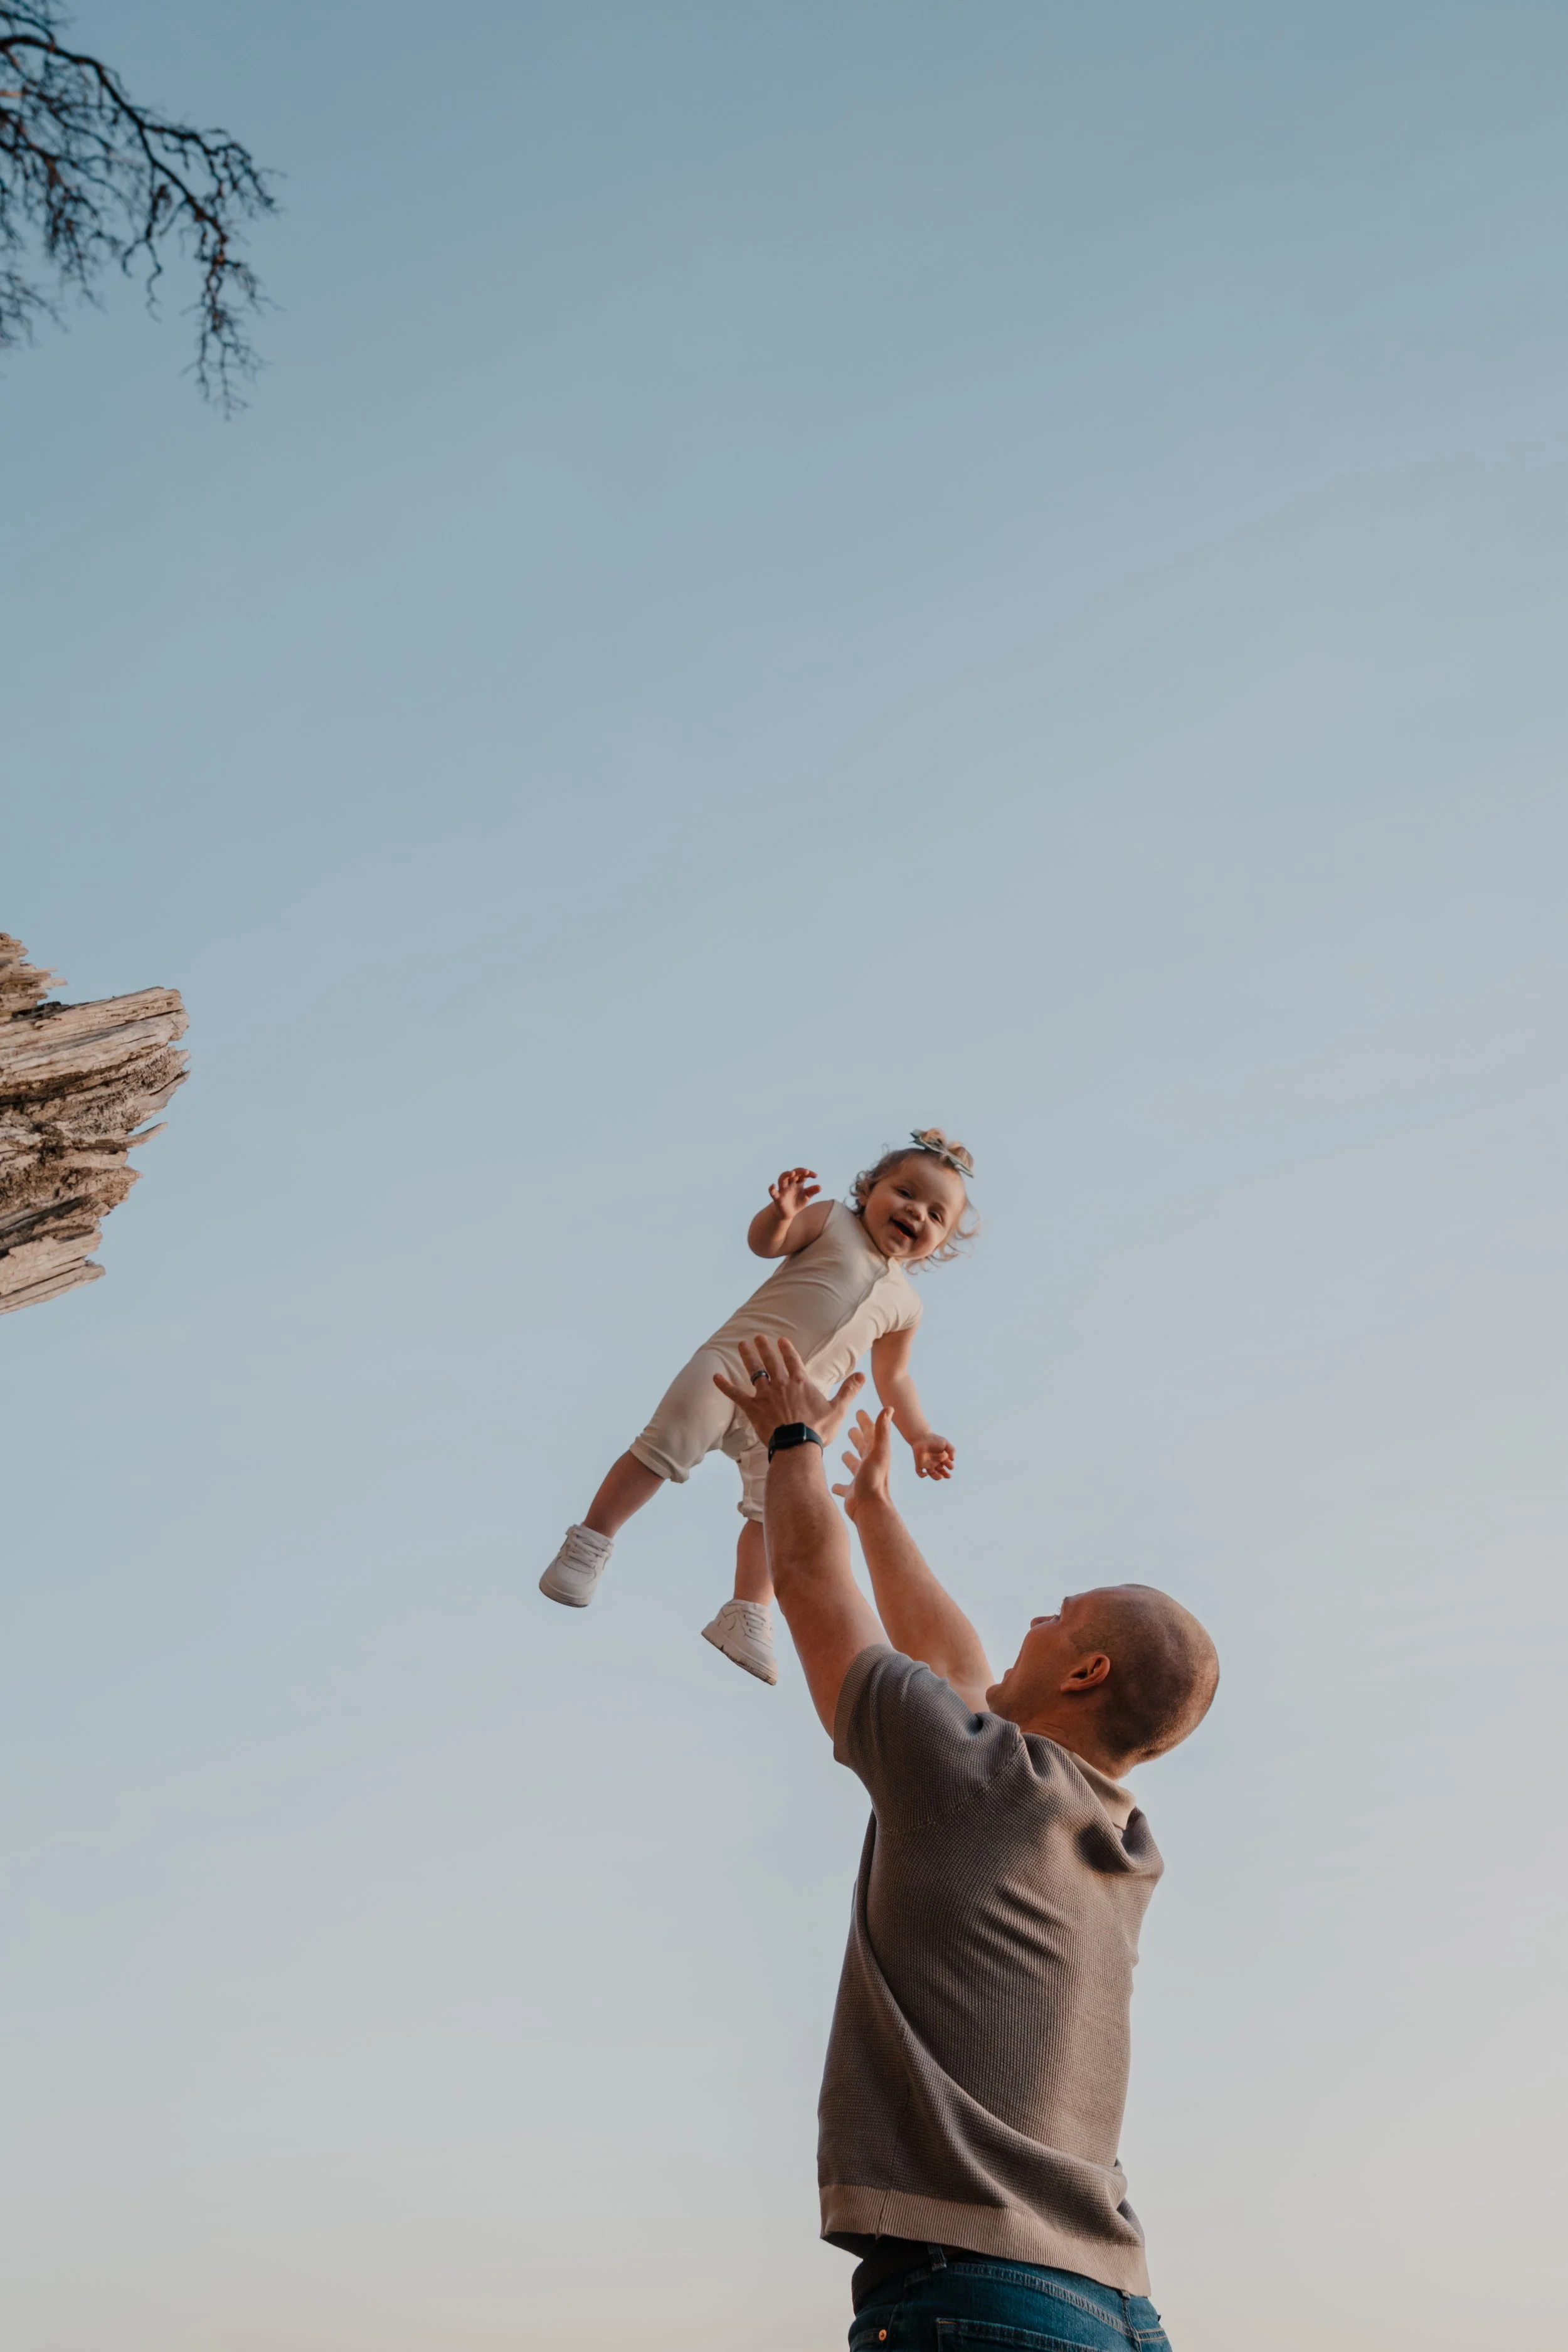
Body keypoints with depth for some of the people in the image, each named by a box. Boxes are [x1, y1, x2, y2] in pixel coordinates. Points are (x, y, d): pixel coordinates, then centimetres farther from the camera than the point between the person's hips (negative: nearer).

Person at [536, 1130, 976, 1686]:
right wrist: (782, 1212, -26)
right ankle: (589, 1545, 2)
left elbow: (893, 1379, 23)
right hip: (735, 1362, -3)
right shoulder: (831, 1220, 4)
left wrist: (920, 1435, 14)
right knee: (665, 1446, -10)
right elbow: (765, 1242, -5)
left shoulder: (904, 1305, 14)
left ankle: (747, 1618, 1)